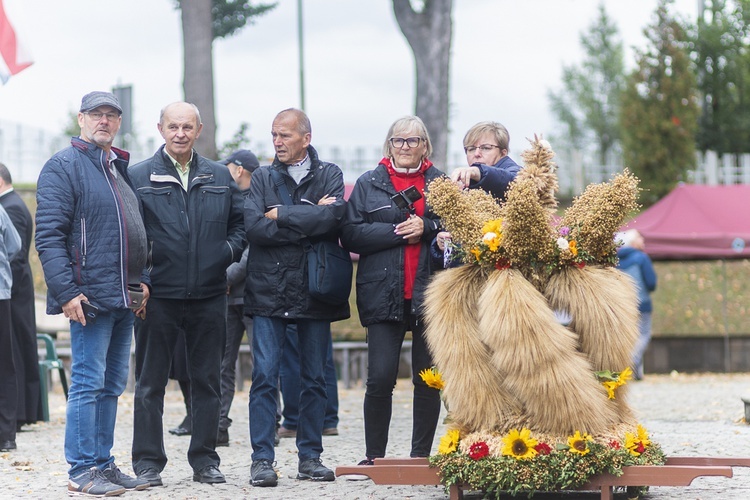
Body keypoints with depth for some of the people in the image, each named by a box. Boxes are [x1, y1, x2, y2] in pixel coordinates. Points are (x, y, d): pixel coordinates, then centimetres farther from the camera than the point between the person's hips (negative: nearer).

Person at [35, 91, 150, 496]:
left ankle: (103, 463, 18)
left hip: (124, 299, 8)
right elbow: (49, 235, -14)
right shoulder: (64, 166, -7)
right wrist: (66, 291, -20)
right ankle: (82, 472, -4)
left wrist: (141, 281, 15)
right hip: (90, 296, -8)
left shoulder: (121, 169, 18)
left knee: (111, 385, 11)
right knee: (88, 383, -7)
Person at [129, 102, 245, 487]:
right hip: (159, 293, -3)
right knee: (150, 382, 3)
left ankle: (204, 459, 16)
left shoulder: (221, 178, 11)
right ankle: (148, 462, 9)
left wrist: (229, 250, -2)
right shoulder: (138, 177, 1)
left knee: (208, 381, 8)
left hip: (209, 294, 3)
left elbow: (239, 223, 17)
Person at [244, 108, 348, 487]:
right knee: (265, 377, -5)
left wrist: (281, 215, -10)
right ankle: (262, 459, -2)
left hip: (314, 291, 1)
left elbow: (334, 217, -14)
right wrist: (309, 222, -11)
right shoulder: (262, 178, 8)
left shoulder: (329, 175, 6)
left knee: (315, 378, 6)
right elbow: (254, 227, -9)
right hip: (268, 290, 0)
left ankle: (310, 456, 15)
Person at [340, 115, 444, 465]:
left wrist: (426, 228, -12)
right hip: (384, 295, -1)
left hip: (429, 292, 1)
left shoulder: (440, 183, 11)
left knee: (428, 379, 4)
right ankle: (374, 457, 3)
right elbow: (351, 235, -1)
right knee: (380, 377, -7)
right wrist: (398, 232, -11)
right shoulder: (368, 184, 9)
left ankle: (421, 456, 13)